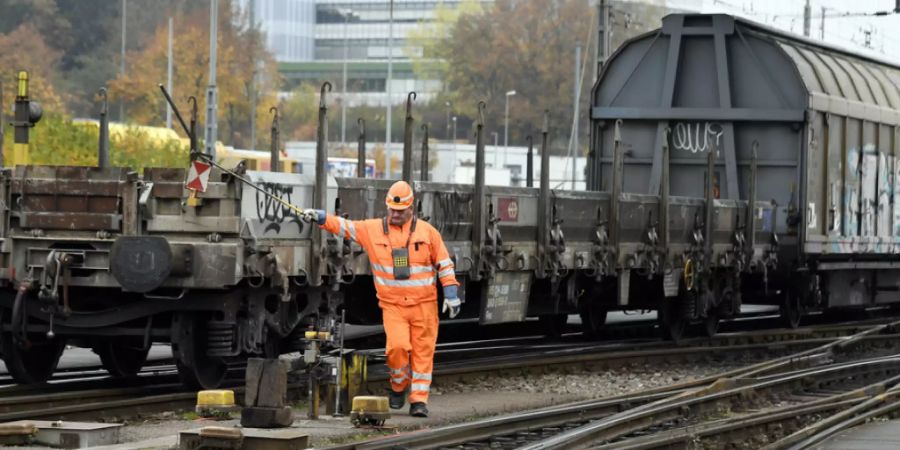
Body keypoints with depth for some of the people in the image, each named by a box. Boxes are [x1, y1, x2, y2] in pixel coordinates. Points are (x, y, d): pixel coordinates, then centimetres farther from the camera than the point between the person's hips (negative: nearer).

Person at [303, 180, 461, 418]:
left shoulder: (426, 231, 3)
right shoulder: (373, 229, 4)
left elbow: (444, 264, 6)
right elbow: (344, 226, -1)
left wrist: (451, 293, 1)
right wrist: (321, 217, -16)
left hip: (424, 304, 0)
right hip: (392, 305, 0)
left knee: (423, 352, 0)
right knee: (397, 347, -16)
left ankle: (419, 400, 8)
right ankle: (398, 387, 11)